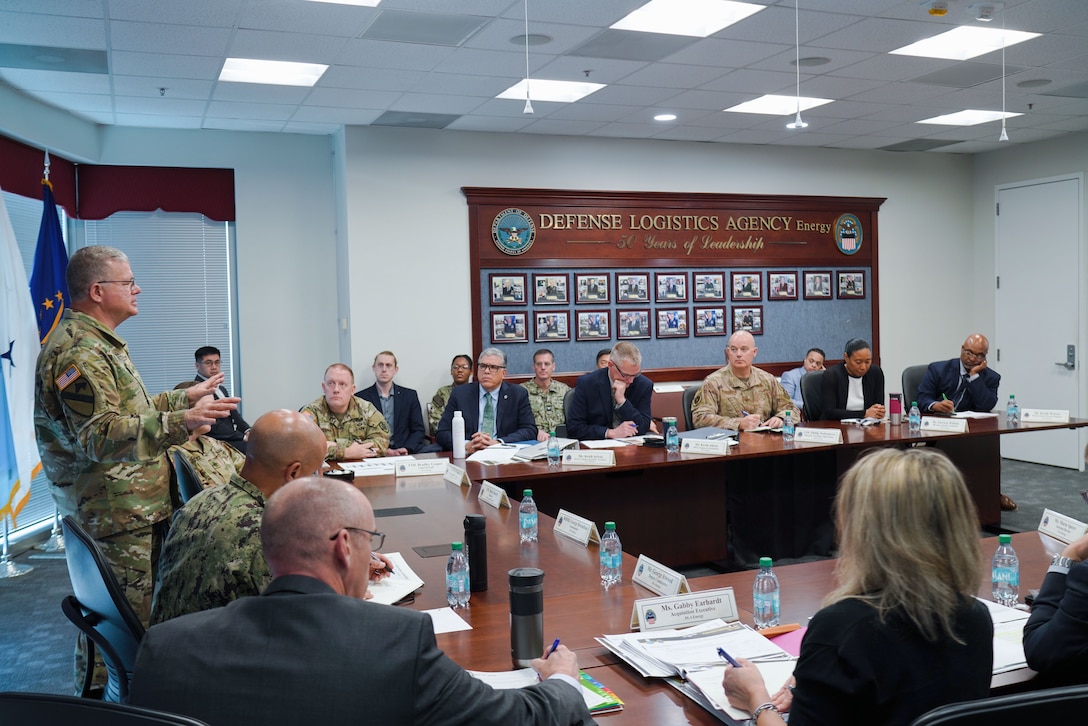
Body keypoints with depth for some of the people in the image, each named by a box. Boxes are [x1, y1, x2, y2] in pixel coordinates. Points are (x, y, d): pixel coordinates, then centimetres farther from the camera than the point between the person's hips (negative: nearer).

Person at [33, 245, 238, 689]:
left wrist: (185, 397, 28)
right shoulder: (77, 352, -18)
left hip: (137, 507, 11)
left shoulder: (101, 345, 18)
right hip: (112, 516, -11)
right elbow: (102, 436, -29)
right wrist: (181, 422, -39)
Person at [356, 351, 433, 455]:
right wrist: (382, 450, -15)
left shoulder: (410, 395, 13)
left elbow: (418, 430, 9)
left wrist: (406, 449, -11)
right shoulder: (361, 397, 7)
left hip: (405, 452, 0)